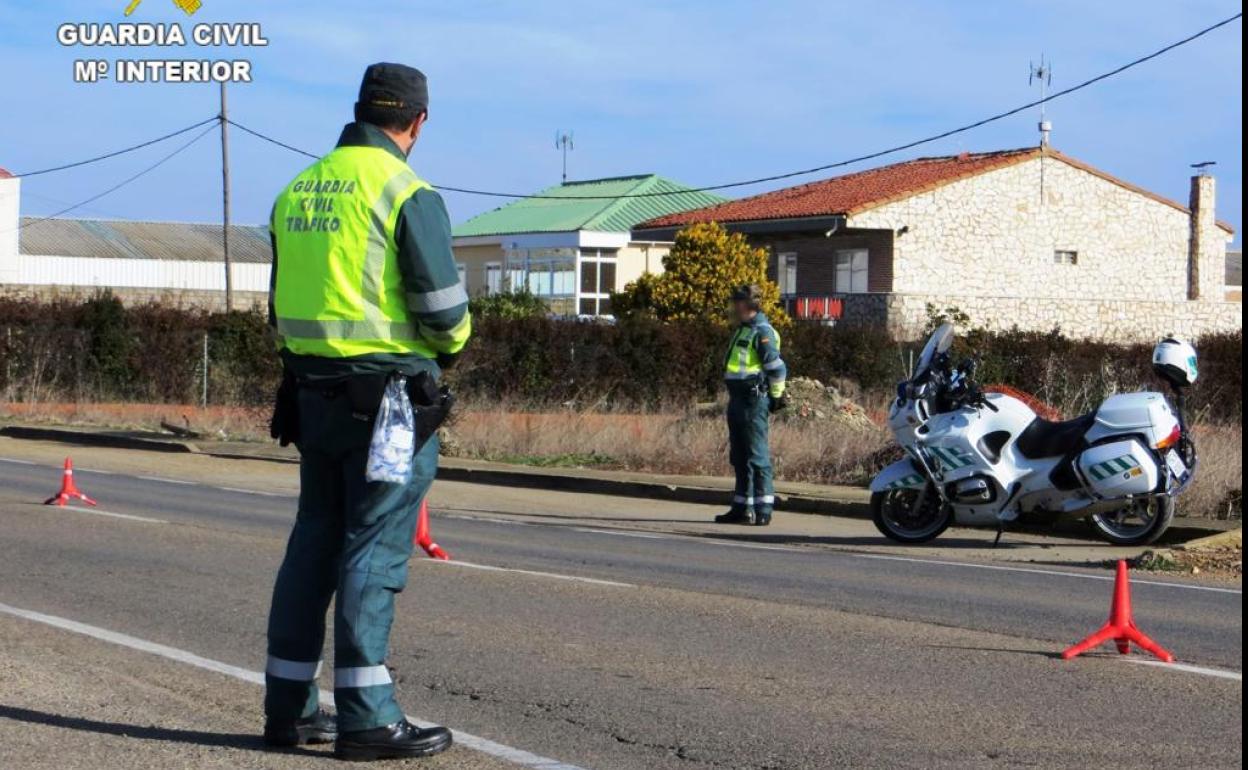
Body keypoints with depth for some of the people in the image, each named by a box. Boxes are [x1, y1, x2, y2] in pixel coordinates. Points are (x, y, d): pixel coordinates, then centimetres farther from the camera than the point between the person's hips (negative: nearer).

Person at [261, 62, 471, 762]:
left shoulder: (297, 192, 12)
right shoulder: (407, 191, -11)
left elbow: (284, 304, 16)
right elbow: (442, 304, -13)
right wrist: (450, 345, 7)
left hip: (315, 389, 7)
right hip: (387, 393, -7)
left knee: (315, 542, 12)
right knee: (375, 548, -5)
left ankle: (289, 705, 16)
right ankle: (366, 717, -4)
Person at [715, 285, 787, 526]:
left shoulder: (762, 332, -12)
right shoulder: (743, 330, 18)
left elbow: (777, 368, -16)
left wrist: (776, 397, -10)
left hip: (753, 400, -10)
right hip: (738, 398, 10)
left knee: (757, 456, -8)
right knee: (739, 457, 12)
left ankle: (763, 510, -7)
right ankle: (742, 508, 18)